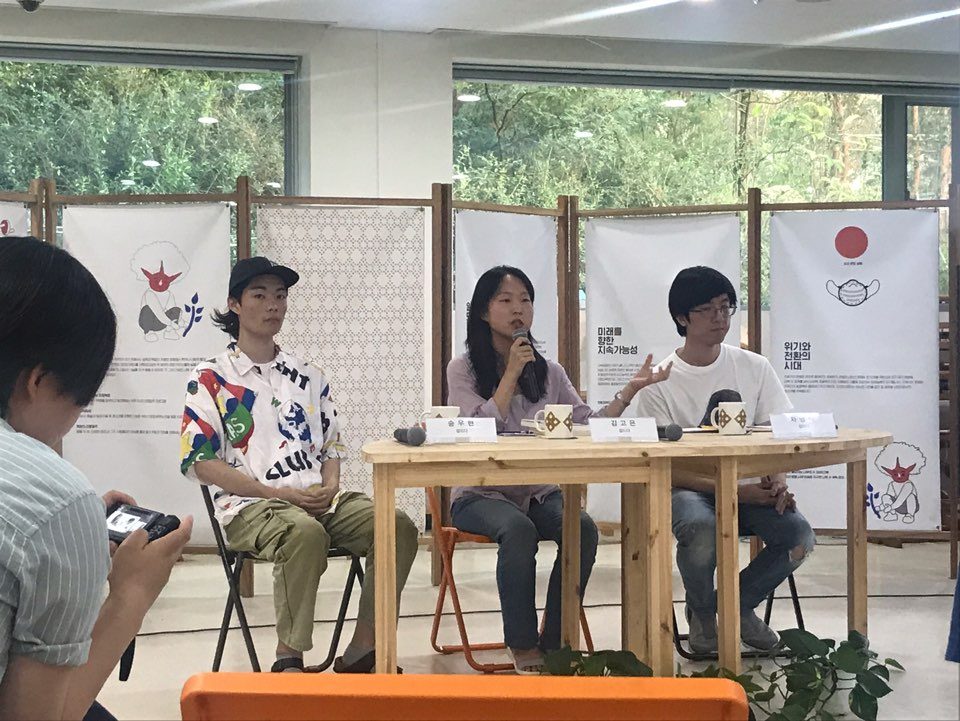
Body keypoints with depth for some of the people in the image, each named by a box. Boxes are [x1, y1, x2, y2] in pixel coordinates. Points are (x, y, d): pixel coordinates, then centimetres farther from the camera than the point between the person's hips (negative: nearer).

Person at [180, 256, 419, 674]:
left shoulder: (309, 377, 21)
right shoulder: (212, 378, 4)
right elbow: (199, 462, -4)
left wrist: (330, 484, -3)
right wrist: (278, 494, -13)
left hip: (319, 499, 5)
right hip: (250, 506, -5)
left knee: (398, 525, -20)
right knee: (305, 532, -38)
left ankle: (361, 653, -15)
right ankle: (289, 660, -23)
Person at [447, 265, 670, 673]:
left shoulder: (549, 373, 11)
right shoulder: (463, 370, 1)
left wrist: (629, 391, -10)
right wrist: (512, 372, -13)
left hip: (538, 492, 4)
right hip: (480, 495, -3)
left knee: (583, 528, -27)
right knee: (518, 529, -36)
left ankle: (554, 643, -15)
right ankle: (522, 645, -20)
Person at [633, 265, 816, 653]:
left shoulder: (755, 368, 7)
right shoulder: (659, 383, -5)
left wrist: (778, 481, -15)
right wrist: (734, 491, -20)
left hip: (751, 487, 3)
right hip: (689, 490, -3)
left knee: (799, 535, -25)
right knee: (702, 529, -37)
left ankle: (736, 604, 5)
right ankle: (701, 613, -2)